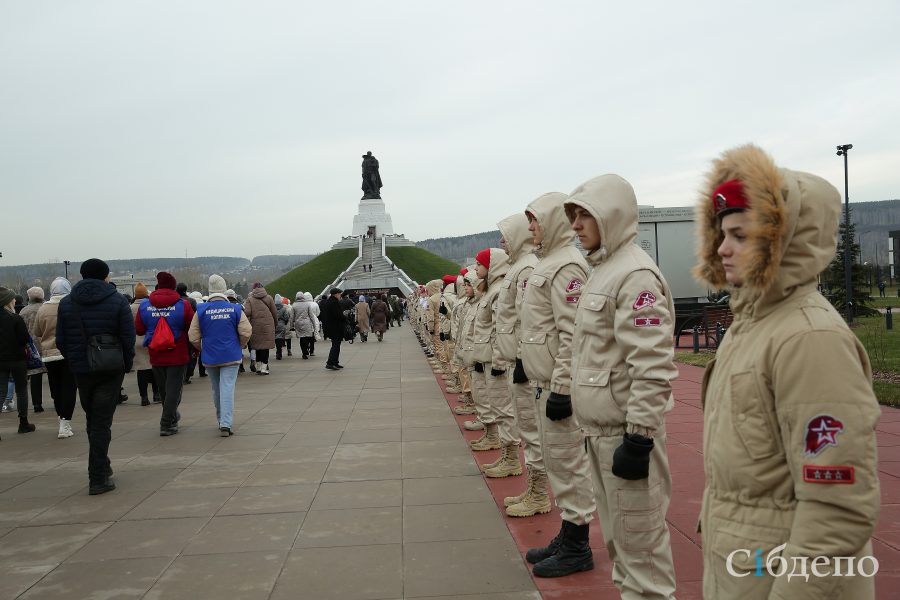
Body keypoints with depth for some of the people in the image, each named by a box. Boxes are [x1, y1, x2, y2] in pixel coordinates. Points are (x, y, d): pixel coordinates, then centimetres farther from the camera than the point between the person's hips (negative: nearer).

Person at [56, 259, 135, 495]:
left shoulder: (66, 303, 4)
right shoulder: (117, 301, -6)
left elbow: (61, 341, 3)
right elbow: (128, 338, -9)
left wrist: (74, 361, 13)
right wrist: (127, 364, 2)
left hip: (81, 370, 3)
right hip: (110, 369, -3)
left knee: (92, 419, 19)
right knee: (102, 422, 0)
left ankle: (101, 467, 28)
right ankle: (98, 478, 0)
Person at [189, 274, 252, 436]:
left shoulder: (201, 310, -5)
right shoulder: (235, 309, -6)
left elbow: (193, 337, -4)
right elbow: (246, 332, -7)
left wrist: (202, 350, 15)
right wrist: (238, 347, 12)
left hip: (209, 358, 2)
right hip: (231, 356, -1)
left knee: (216, 390, 16)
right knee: (227, 389, -3)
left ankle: (221, 421, 29)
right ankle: (225, 424, -13)